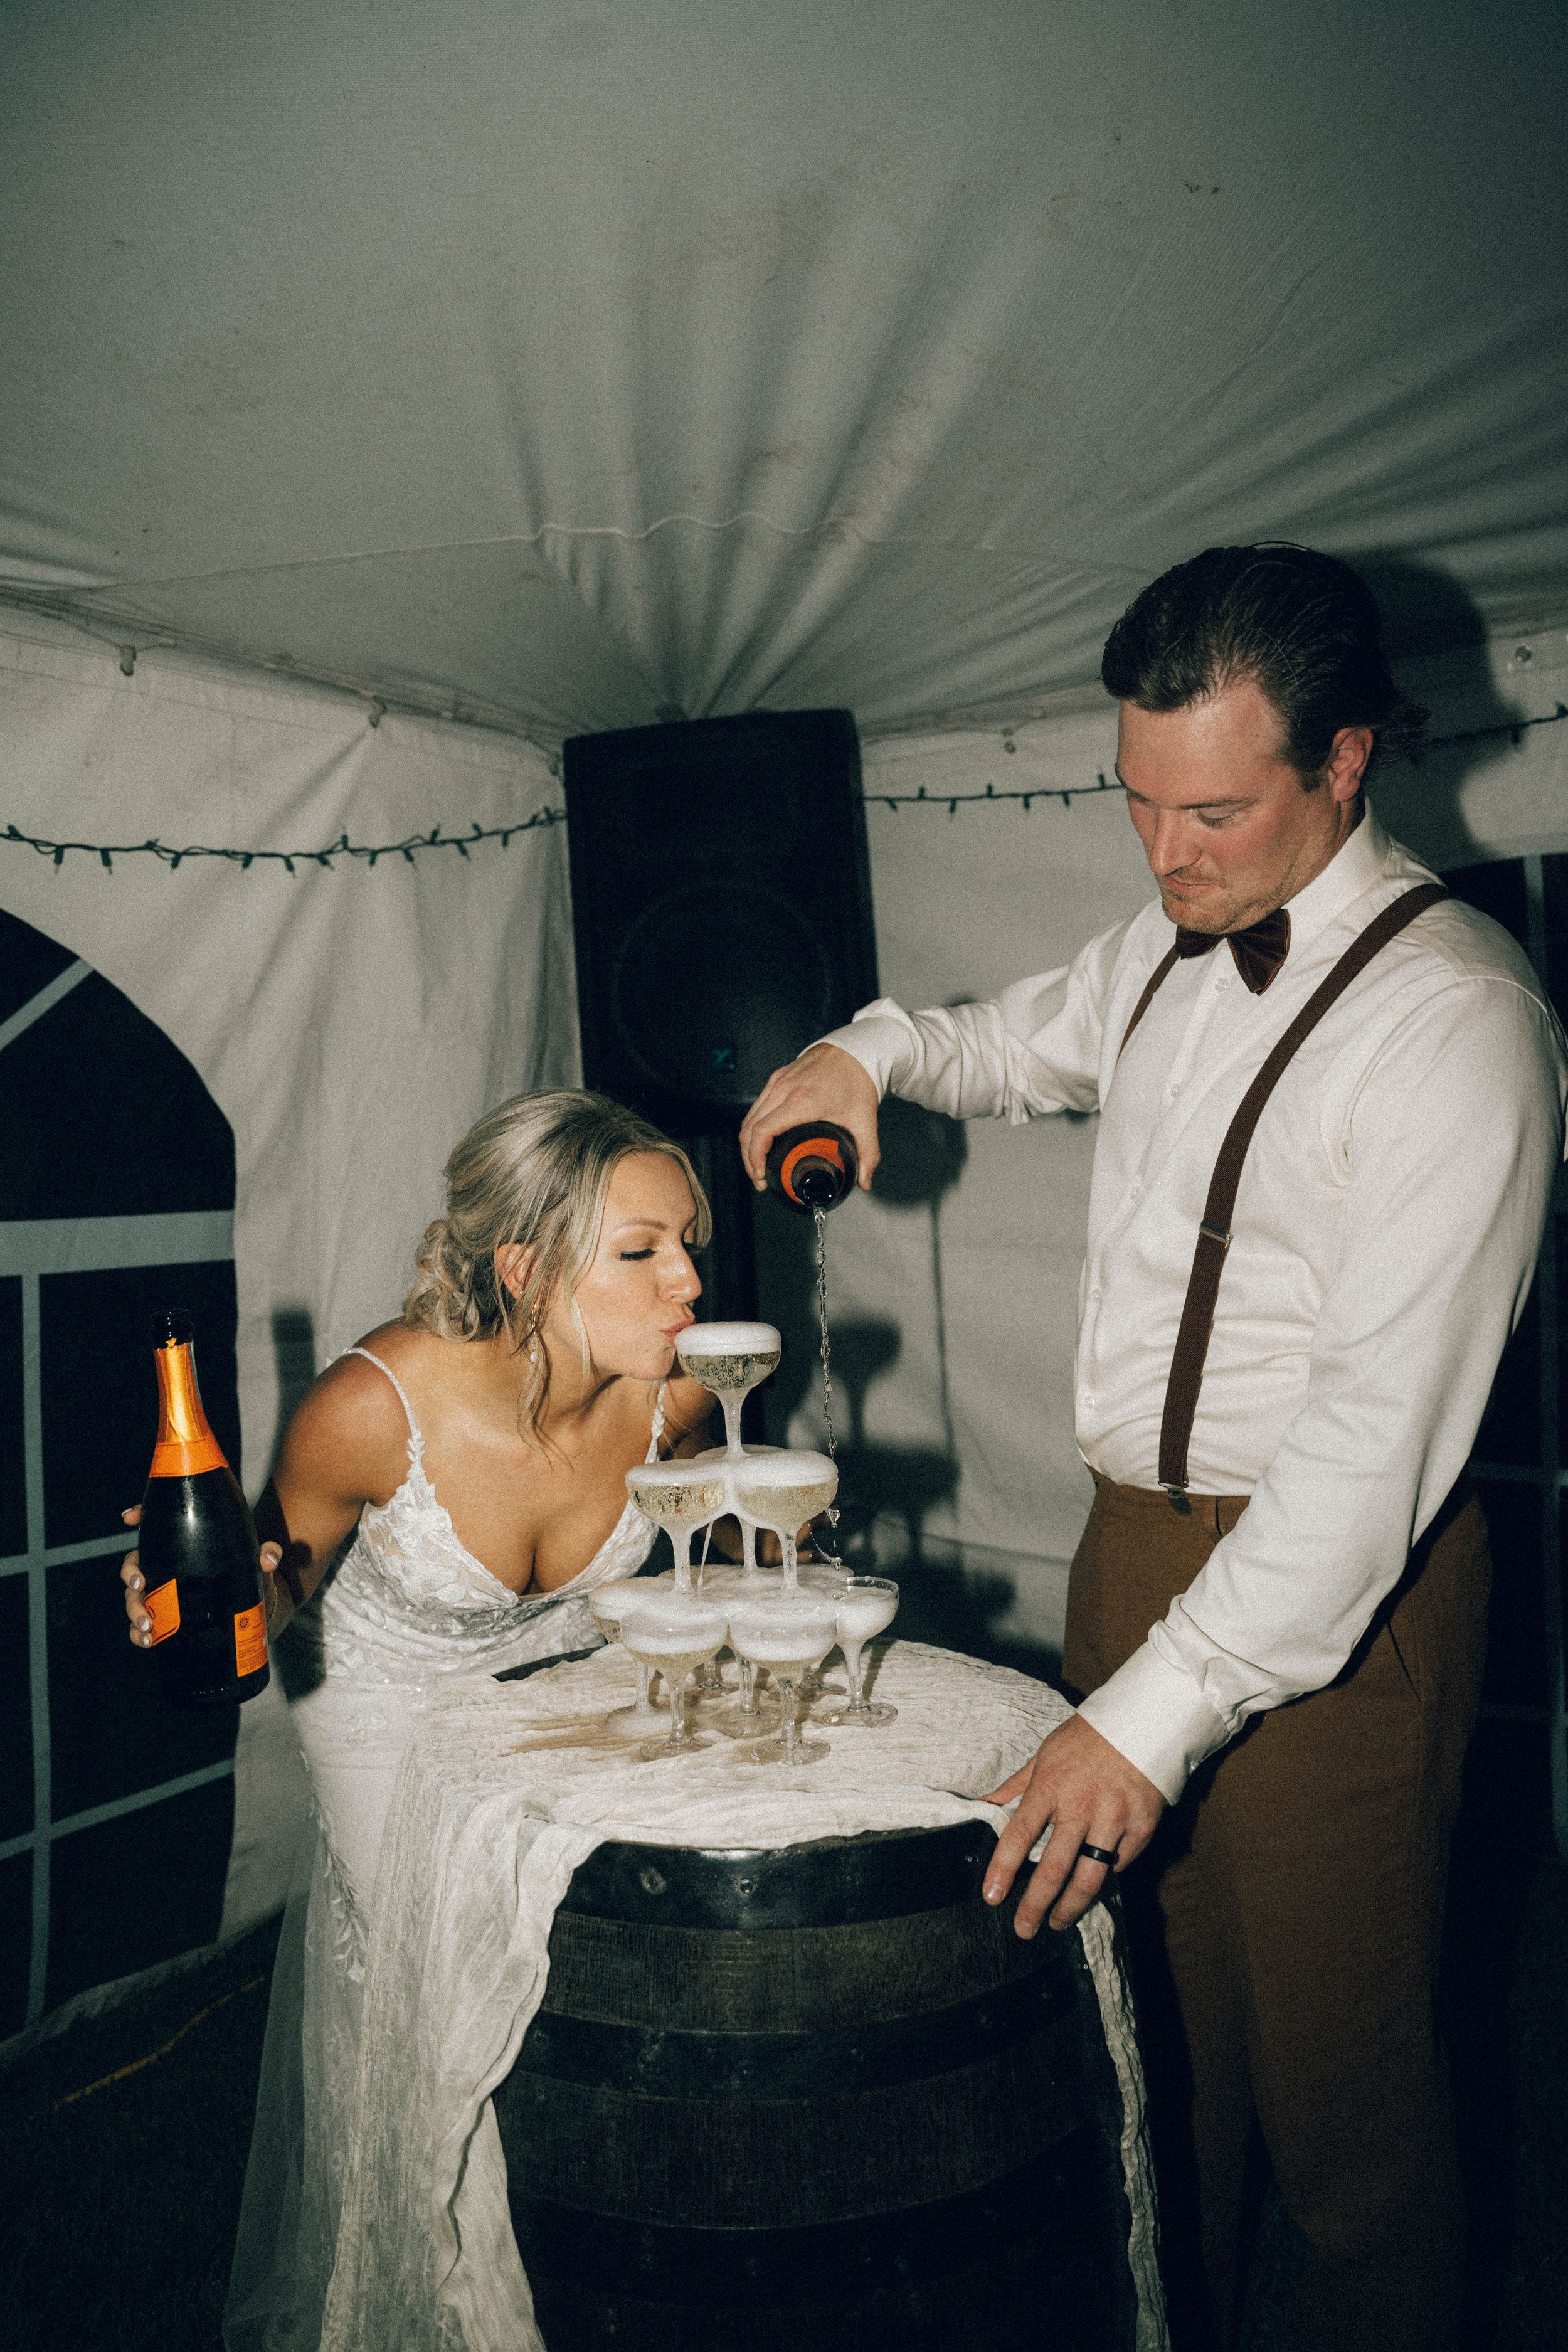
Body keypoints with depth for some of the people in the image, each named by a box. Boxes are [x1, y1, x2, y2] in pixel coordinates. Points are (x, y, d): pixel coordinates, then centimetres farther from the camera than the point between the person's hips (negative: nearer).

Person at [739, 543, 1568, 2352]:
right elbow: (1005, 1049, 27)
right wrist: (873, 1047, 4)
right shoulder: (1164, 951, 6)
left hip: (1334, 1588, -7)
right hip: (1133, 1535, 7)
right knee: (1159, 2025, 20)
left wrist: (1157, 1709, -27)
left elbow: (1381, 1427, -24)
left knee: (1337, 2077, 8)